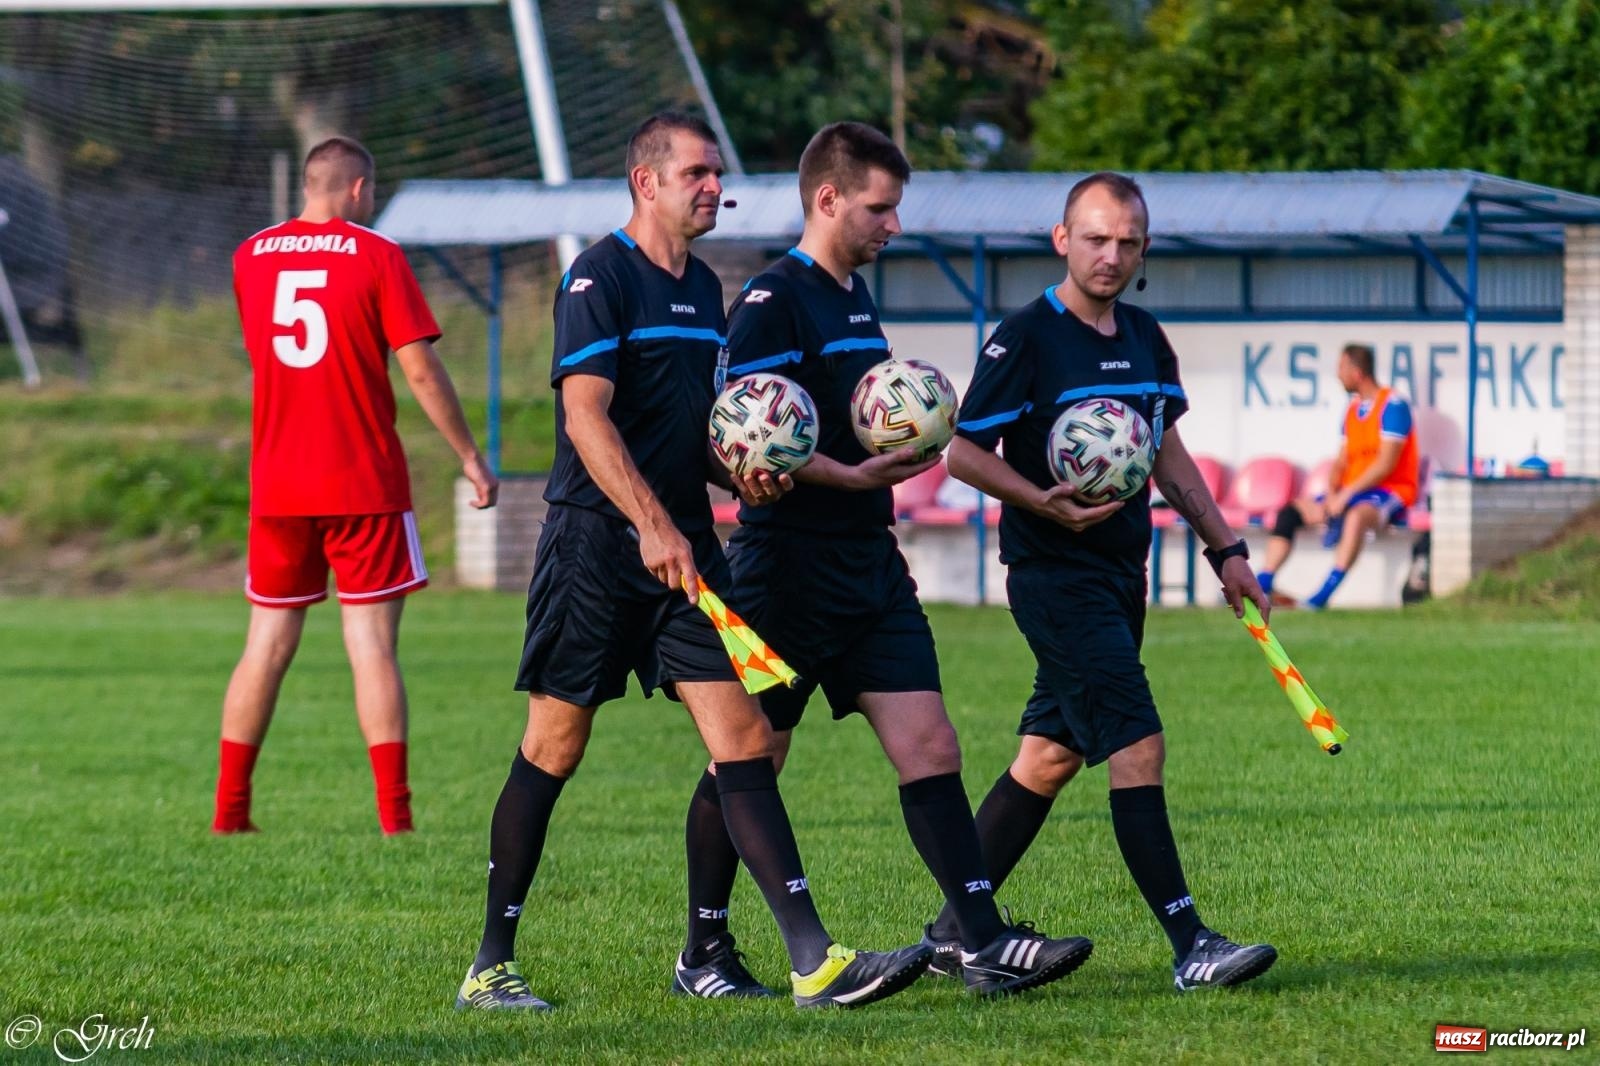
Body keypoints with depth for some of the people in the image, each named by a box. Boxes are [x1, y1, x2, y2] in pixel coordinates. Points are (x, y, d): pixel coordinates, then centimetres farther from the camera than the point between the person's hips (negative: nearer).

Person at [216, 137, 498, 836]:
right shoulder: (375, 255, -6)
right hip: (364, 483, -4)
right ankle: (394, 818, -7)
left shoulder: (250, 258, 7)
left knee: (268, 644, 10)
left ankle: (229, 814, 10)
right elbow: (419, 368, -9)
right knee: (372, 643, -3)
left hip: (277, 483, 4)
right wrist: (470, 457, -3)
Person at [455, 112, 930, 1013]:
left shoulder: (705, 290, 16)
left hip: (686, 543, 7)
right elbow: (586, 414, -18)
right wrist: (651, 523, -27)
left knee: (745, 740, -3)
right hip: (595, 543, -7)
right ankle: (493, 966, 11)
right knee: (554, 747, 0)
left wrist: (742, 476, 3)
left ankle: (816, 962, -10)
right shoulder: (599, 278, -9)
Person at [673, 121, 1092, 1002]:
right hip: (787, 569, -8)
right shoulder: (771, 302, -12)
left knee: (929, 749, -2)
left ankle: (984, 944, -7)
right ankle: (703, 953, 15)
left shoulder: (856, 298, 16)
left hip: (867, 568, 8)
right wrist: (852, 476, -28)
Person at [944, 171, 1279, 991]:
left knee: (1051, 755, 11)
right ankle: (1190, 945, -16)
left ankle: (957, 928, 20)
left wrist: (1224, 547, 17)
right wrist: (1048, 505, -24)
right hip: (1055, 576, -8)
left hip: (1121, 571, 8)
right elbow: (964, 451, -10)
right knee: (1137, 748, -14)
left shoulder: (1145, 338, 12)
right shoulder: (1025, 338, -11)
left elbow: (1168, 453, 22)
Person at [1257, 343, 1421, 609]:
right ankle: (1262, 586, -11)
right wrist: (1331, 494, -6)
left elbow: (1386, 464, -18)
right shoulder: (1352, 410, 15)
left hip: (1389, 491, -8)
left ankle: (1324, 595, -46)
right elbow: (1341, 461, 15)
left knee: (1356, 515, -41)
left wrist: (1346, 495, -20)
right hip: (1351, 494, 8)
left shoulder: (1393, 407, -11)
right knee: (1290, 512, -5)